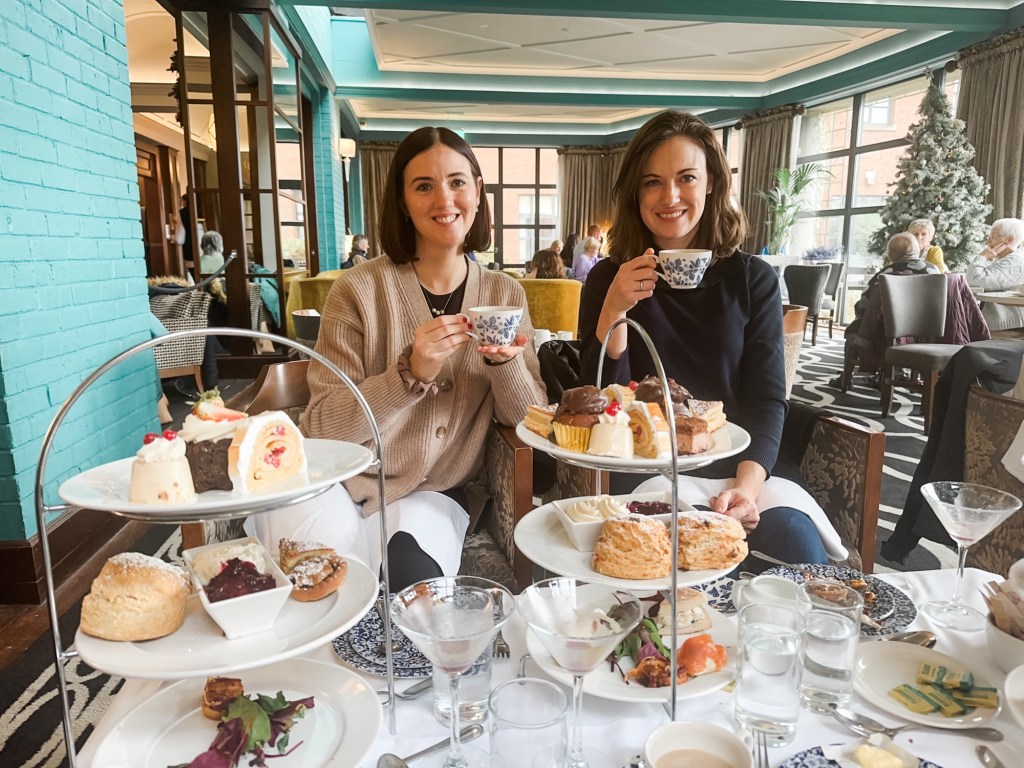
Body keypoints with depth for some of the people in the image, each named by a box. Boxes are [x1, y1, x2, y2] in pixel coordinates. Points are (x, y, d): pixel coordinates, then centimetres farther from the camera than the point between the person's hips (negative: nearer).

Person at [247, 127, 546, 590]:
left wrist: (506, 361, -23)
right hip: (340, 485, -1)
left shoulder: (506, 295, 2)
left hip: (433, 495, 1)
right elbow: (323, 427, -12)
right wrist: (410, 373, -28)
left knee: (413, 581, -28)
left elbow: (528, 420, -2)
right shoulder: (360, 291, -9)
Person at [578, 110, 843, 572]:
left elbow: (767, 399, -1)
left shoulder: (753, 280, 6)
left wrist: (748, 483, -19)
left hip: (744, 467, 2)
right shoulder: (609, 279, 4)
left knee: (798, 543, -25)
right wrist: (613, 311, -17)